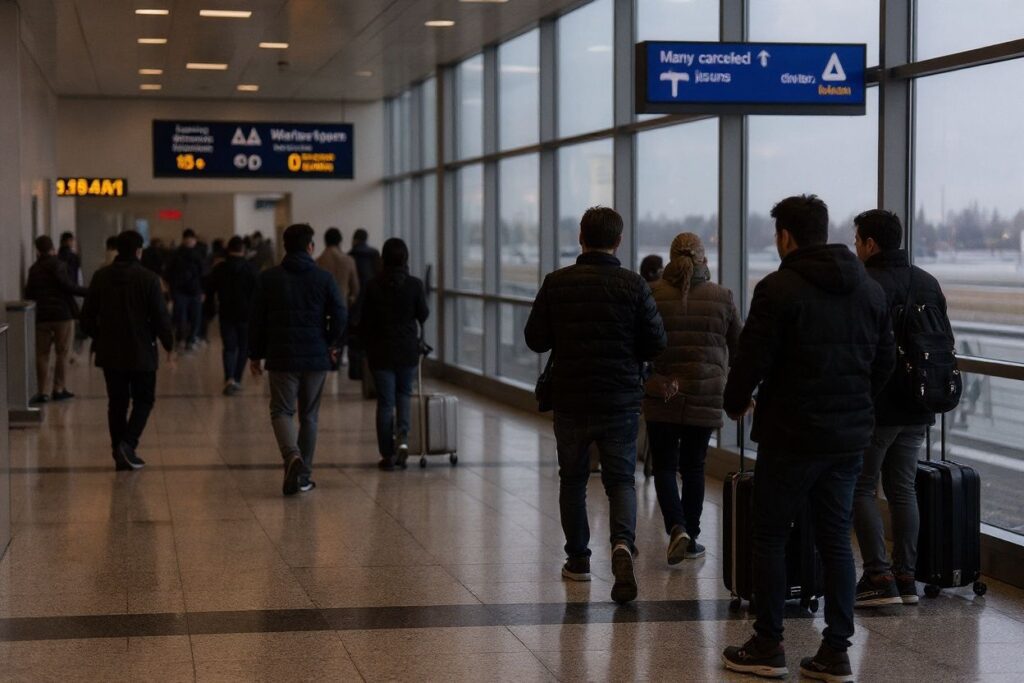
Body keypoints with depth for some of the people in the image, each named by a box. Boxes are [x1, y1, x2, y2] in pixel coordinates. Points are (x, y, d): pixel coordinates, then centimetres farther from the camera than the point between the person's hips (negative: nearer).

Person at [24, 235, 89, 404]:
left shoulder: (34, 269, 10)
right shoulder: (57, 264, -6)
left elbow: (29, 294, 13)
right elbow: (67, 285, -18)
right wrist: (87, 291, -13)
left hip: (42, 315, 5)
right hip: (63, 313, -5)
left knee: (42, 354, 7)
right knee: (62, 353, 3)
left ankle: (41, 392, 5)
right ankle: (58, 390, 3)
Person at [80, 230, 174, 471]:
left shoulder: (101, 277, 1)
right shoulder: (148, 279, -12)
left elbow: (87, 316, 5)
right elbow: (160, 316, -11)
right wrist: (169, 345, 3)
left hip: (110, 353, 4)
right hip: (141, 352, -3)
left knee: (117, 403, 11)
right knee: (143, 400, 9)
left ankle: (120, 453, 11)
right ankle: (128, 443, -10)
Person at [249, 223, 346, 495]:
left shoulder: (268, 278, 0)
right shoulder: (324, 278, -2)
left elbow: (257, 319, 2)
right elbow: (339, 316, -5)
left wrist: (255, 354, 11)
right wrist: (331, 343, 13)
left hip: (281, 357, -1)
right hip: (316, 358, 1)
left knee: (281, 411, 4)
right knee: (309, 416, 11)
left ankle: (293, 457, -24)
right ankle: (303, 475, 14)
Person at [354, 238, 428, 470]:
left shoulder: (372, 286, -6)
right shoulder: (415, 285, -9)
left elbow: (364, 322, -1)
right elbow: (423, 315, -2)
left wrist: (368, 343, 15)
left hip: (380, 350, 0)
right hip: (408, 350, 0)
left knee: (385, 402, 5)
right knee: (404, 394, 19)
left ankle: (388, 455, 7)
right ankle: (402, 438, -4)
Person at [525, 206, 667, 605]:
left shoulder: (557, 283, -5)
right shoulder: (633, 285, -7)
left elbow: (535, 339, -2)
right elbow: (656, 344, -6)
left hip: (570, 402, 1)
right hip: (621, 402, -1)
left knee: (573, 478, 16)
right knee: (621, 478, 8)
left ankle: (578, 559, 21)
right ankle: (623, 543, -18)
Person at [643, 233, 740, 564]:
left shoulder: (652, 294, -6)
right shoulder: (721, 297, -3)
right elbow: (738, 347, 7)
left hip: (661, 397, -1)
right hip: (706, 397, 1)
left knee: (665, 466, 8)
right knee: (693, 467, 14)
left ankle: (676, 528, -12)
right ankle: (691, 538, 18)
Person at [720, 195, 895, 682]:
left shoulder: (779, 289, -12)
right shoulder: (870, 290, 8)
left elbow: (752, 359, -13)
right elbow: (885, 361, 13)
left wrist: (736, 404, 6)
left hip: (791, 438, -6)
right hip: (850, 439, 6)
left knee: (769, 538, 7)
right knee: (836, 540, 10)